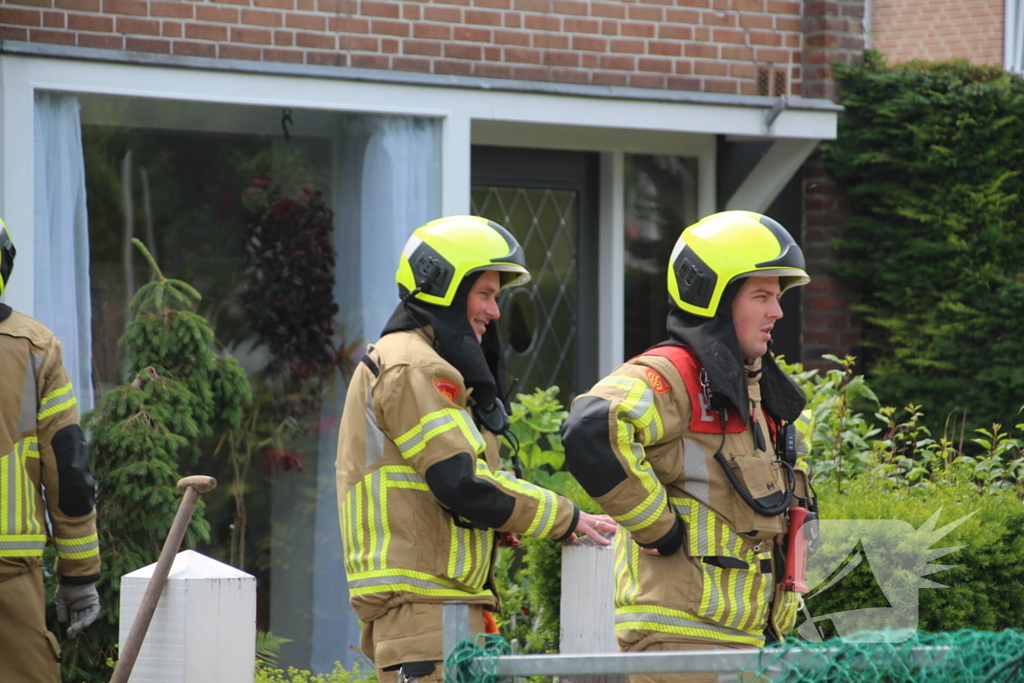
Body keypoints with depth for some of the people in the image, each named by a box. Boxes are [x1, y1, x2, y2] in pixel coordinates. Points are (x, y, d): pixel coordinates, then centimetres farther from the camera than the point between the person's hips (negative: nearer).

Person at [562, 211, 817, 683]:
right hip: (678, 639, -10)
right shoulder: (670, 377, -12)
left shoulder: (753, 389, 18)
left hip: (741, 635, 10)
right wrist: (659, 528, -23)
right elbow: (590, 433, -33)